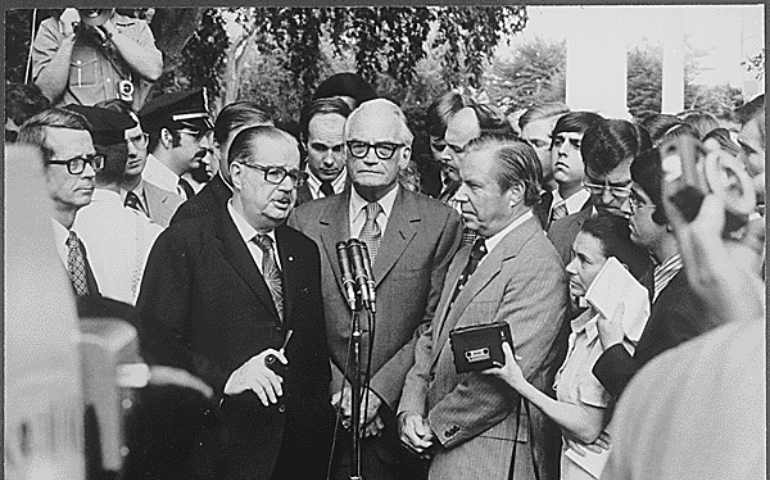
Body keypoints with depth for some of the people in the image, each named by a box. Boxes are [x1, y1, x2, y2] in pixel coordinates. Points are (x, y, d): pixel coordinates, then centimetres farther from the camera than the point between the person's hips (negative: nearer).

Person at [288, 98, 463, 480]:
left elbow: (435, 326, -6)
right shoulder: (306, 221, 5)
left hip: (401, 414, -1)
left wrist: (378, 390, -13)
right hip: (325, 418, 2)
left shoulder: (441, 223, -2)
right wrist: (337, 388, -8)